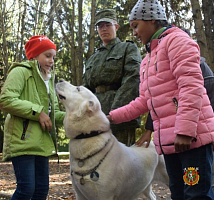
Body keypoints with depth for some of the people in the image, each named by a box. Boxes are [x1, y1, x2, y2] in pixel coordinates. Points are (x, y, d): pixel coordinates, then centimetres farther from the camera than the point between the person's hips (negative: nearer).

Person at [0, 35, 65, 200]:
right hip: (23, 140, -8)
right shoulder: (21, 72, -3)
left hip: (42, 142, 8)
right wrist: (37, 112, -18)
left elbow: (54, 112, 24)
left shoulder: (49, 79, 23)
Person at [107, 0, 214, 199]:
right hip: (168, 141, 9)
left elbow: (191, 86, -15)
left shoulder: (176, 40, -3)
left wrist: (185, 130, -22)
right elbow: (144, 101, 23)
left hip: (191, 137, -9)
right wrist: (113, 117, 15)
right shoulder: (147, 60, 24)